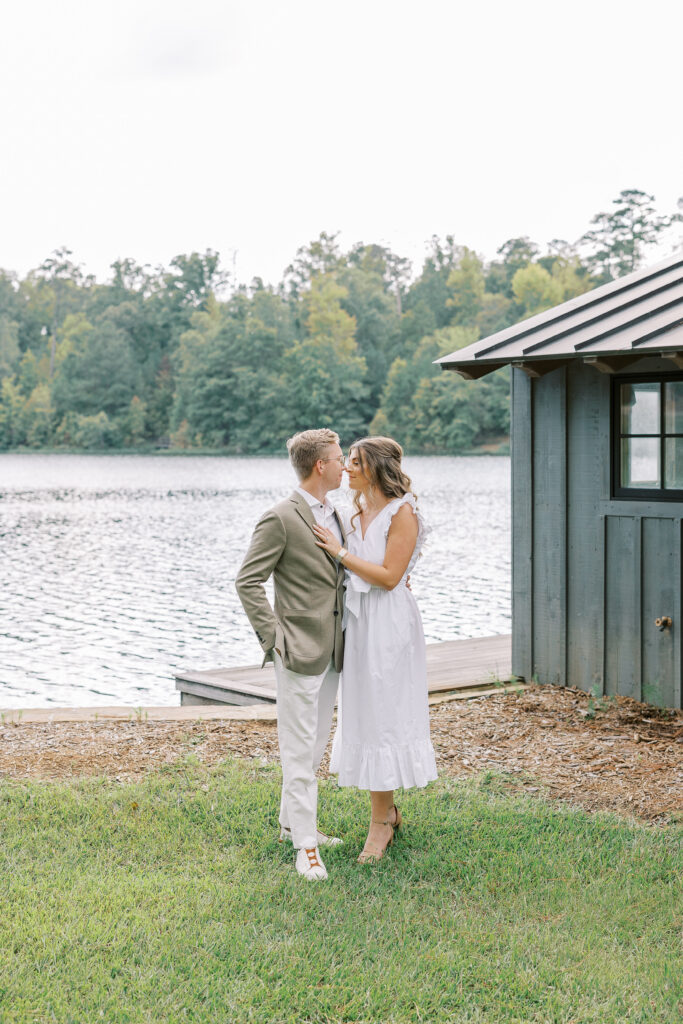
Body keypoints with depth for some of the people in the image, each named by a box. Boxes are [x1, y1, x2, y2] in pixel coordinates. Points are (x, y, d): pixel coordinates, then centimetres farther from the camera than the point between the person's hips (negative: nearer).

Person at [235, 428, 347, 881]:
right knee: (300, 749, -4)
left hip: (331, 651, 8)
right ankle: (306, 845, 1)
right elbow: (248, 582, -13)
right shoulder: (281, 519, -13)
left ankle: (293, 821, 30)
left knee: (317, 743, 16)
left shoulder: (334, 516, 13)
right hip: (300, 650, -8)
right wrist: (273, 637, -17)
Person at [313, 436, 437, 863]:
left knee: (382, 716, -3)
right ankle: (388, 810, 26)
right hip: (358, 619, 8)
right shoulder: (359, 513, 12)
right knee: (364, 714, 12)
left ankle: (381, 823, 6)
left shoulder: (402, 514, -12)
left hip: (389, 623, -8)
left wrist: (341, 552, -17)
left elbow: (389, 576, -18)